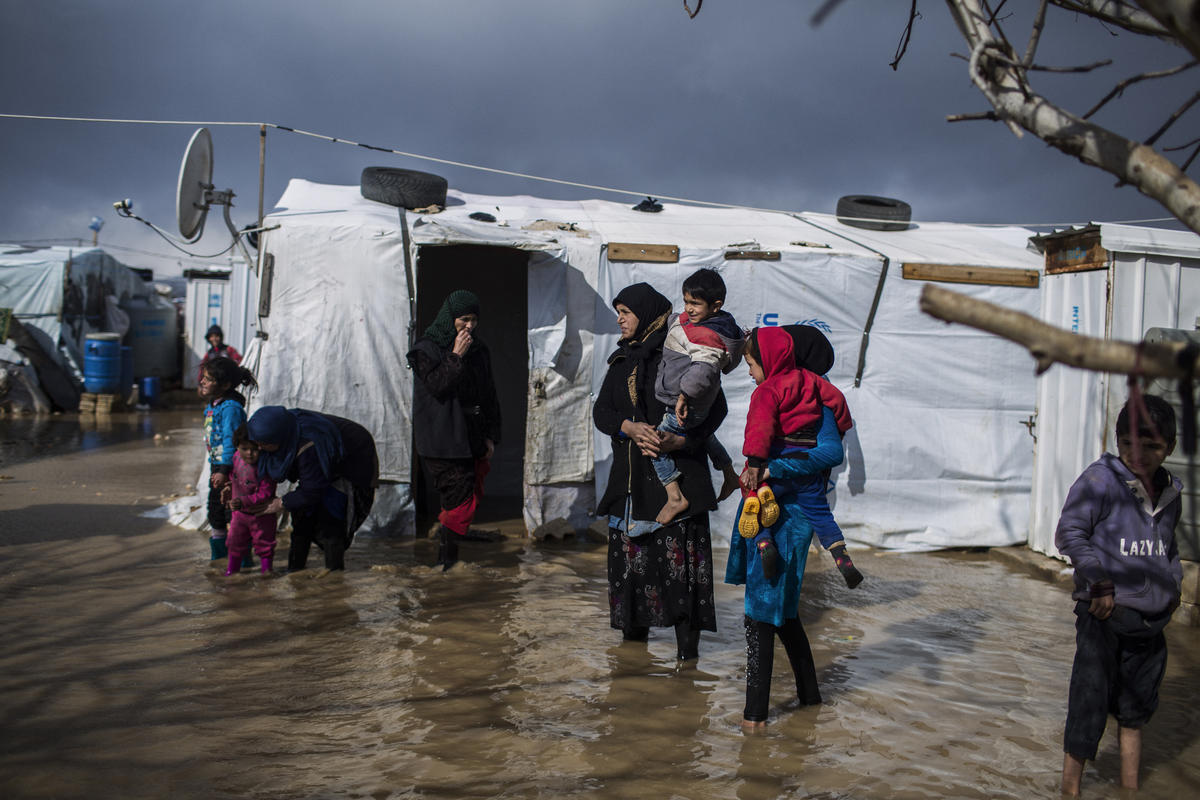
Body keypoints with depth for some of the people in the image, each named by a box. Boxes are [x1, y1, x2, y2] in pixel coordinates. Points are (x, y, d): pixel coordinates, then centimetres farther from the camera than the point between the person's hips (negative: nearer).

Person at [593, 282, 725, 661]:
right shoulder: (621, 361, 16)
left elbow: (716, 407, -6)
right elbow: (601, 411, 8)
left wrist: (678, 440, -19)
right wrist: (631, 428, -13)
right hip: (631, 477, 6)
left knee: (679, 557, -9)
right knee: (629, 554, 8)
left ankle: (687, 644, -4)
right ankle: (634, 630, 20)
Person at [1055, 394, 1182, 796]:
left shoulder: (1170, 491, 9)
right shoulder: (1101, 479, -11)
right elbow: (1069, 532, -13)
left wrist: (1174, 583, 16)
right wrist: (1100, 582, -15)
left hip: (1150, 622, 6)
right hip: (1104, 616, -6)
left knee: (1135, 710, 18)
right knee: (1088, 707, -2)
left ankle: (1130, 786, 32)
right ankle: (1070, 786, 10)